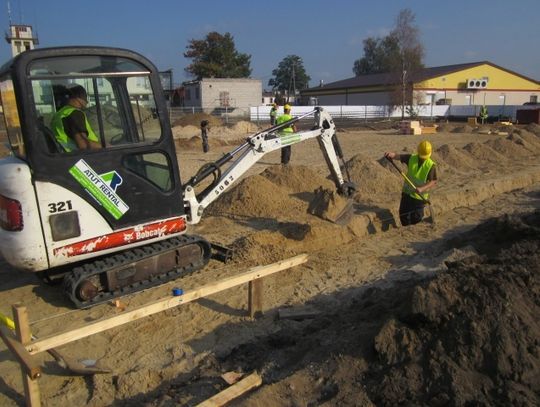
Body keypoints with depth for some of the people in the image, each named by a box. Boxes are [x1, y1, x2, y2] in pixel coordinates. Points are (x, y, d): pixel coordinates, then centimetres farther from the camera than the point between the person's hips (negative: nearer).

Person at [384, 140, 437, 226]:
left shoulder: (431, 165, -14)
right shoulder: (411, 158, -5)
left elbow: (433, 182, -19)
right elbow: (399, 156, -17)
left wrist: (422, 188, -36)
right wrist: (392, 154, -40)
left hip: (419, 196, -4)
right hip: (407, 192, 4)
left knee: (416, 219, 3)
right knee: (403, 214, 14)